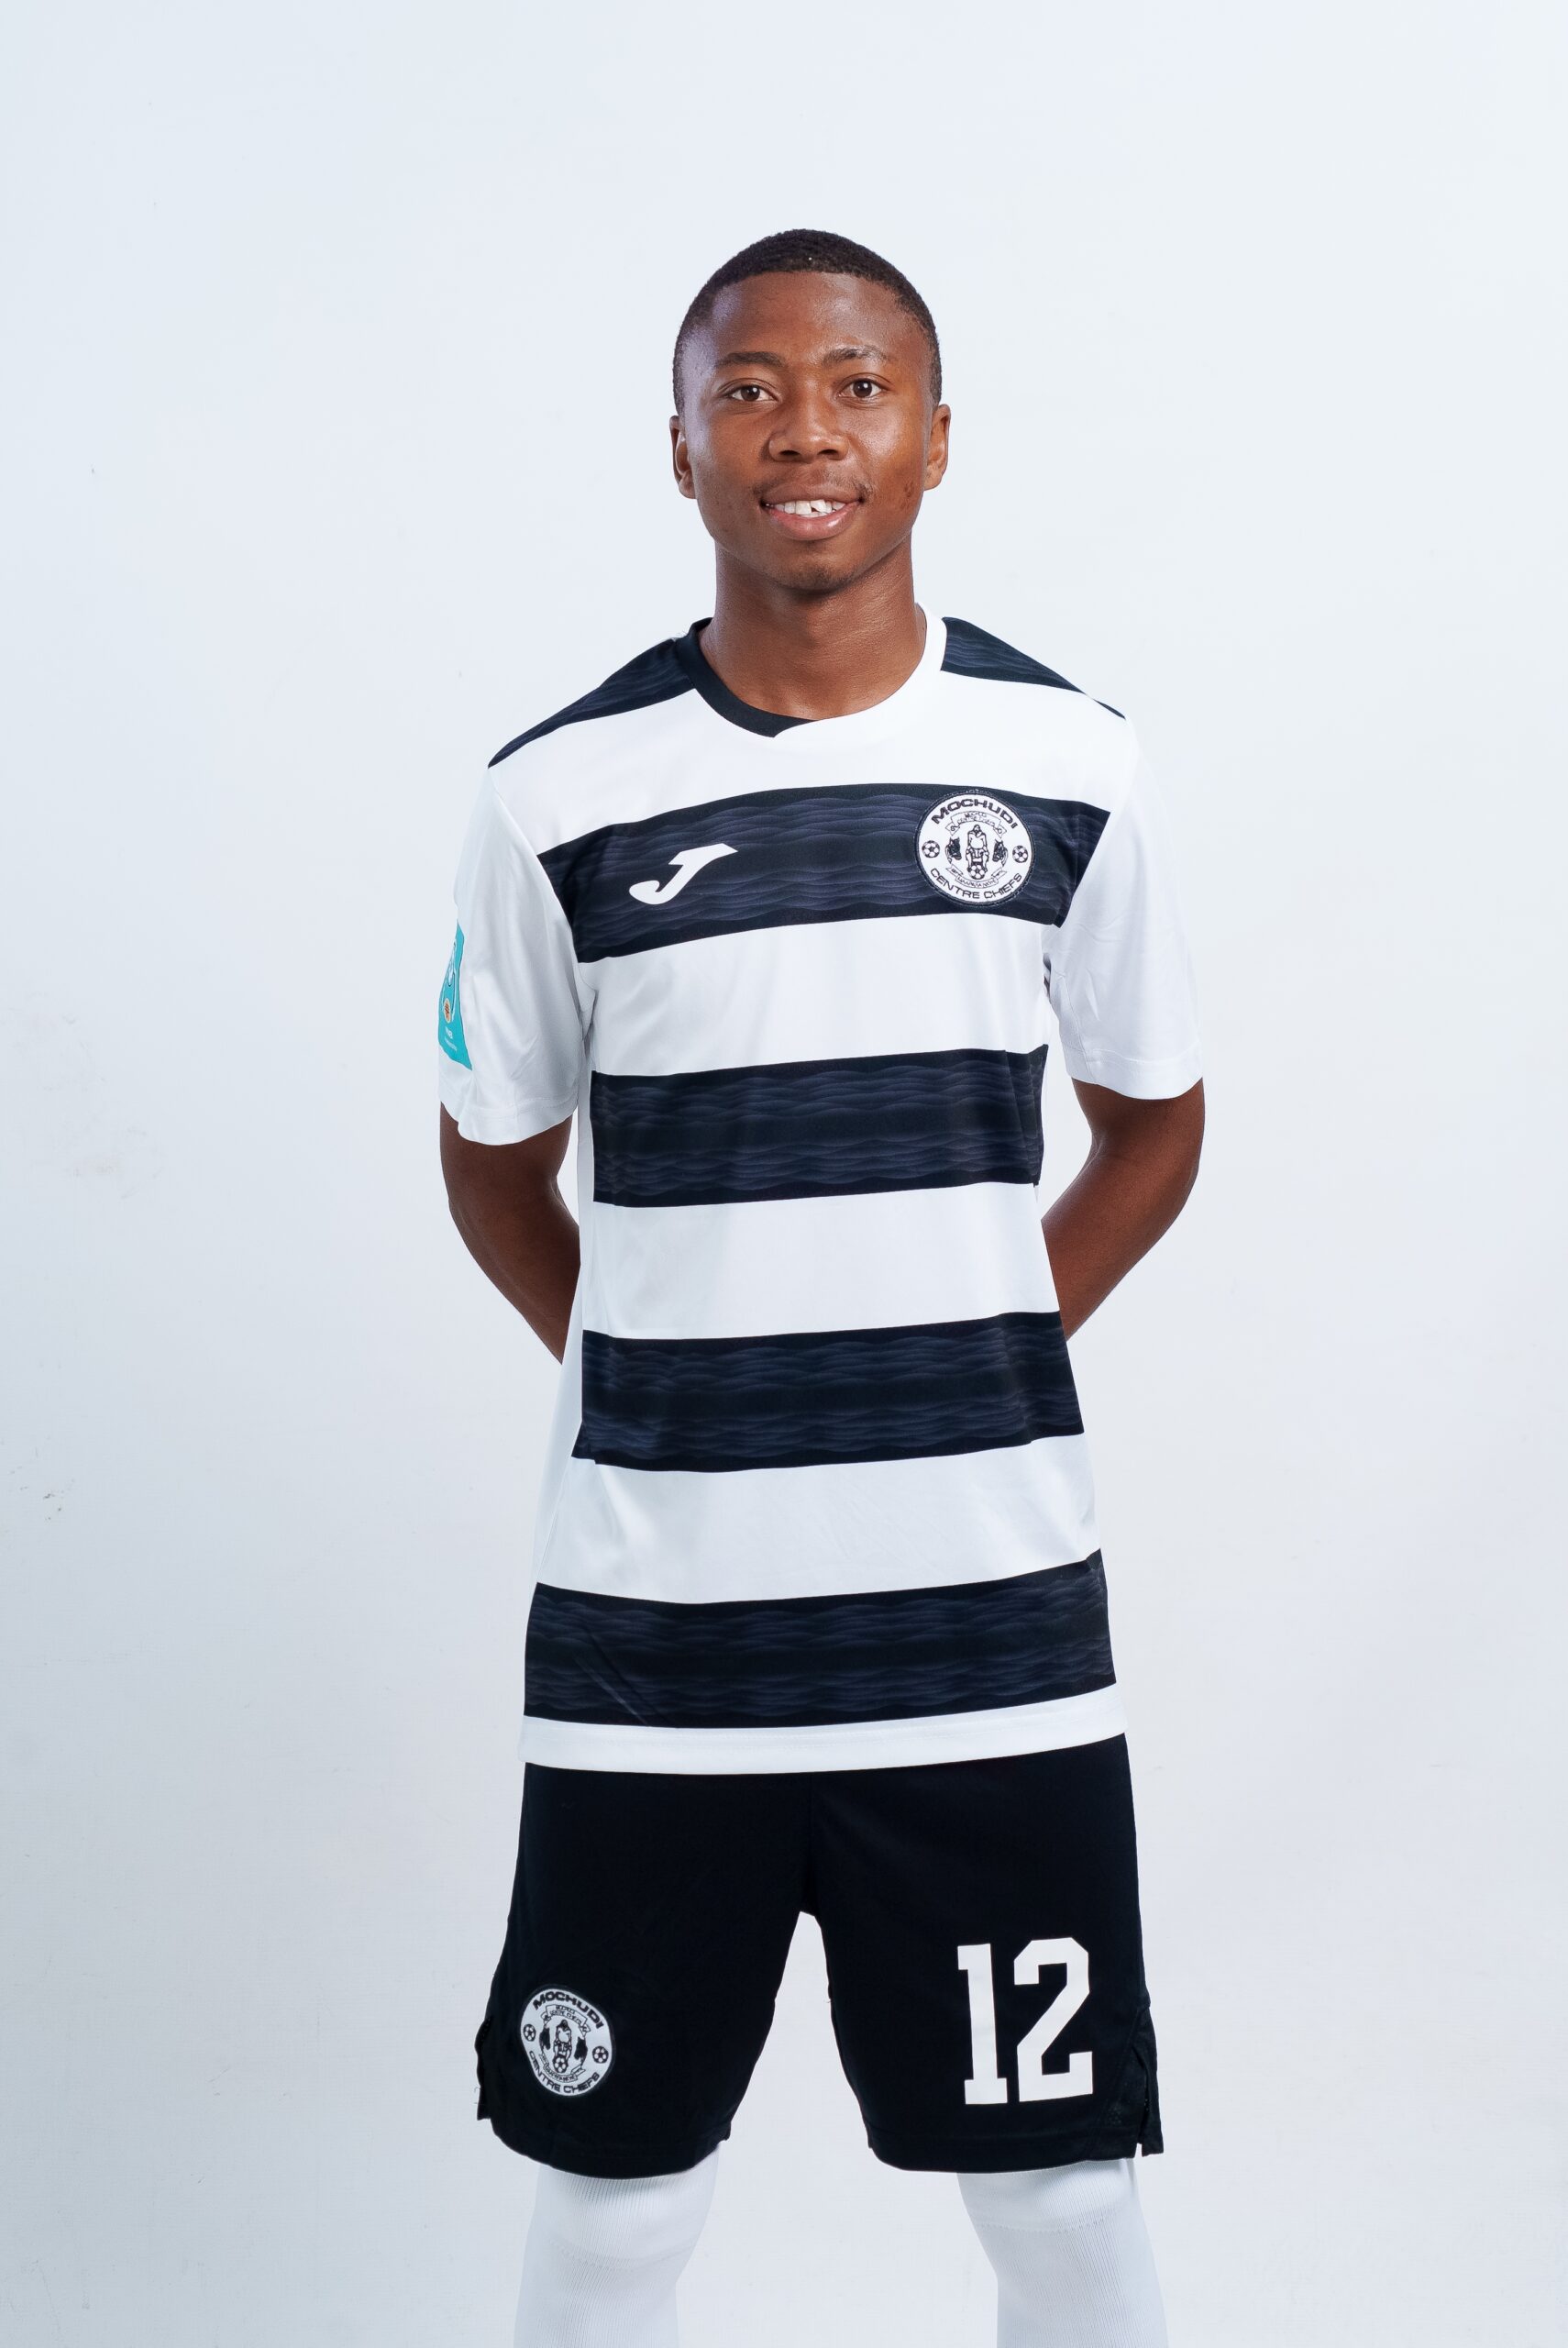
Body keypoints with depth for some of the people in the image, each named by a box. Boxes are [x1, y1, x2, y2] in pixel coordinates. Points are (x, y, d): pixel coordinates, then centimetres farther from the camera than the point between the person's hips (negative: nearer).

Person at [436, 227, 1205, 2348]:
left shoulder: (1069, 772, 1)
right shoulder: (562, 800, -2)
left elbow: (1153, 1127, 13)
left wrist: (969, 1367, 5)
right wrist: (651, 1385, 2)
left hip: (992, 1616, 1)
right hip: (648, 1623, 0)